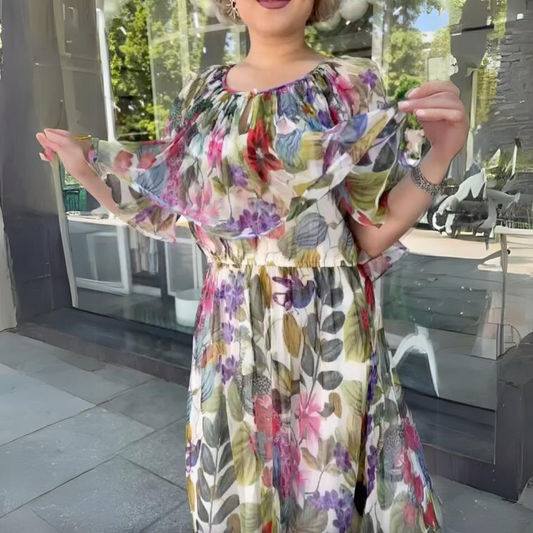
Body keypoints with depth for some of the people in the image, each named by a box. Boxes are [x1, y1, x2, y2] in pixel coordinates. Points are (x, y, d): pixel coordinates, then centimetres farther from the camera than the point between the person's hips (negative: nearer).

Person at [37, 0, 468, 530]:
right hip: (230, 331, 3)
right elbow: (159, 212, 10)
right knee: (237, 485, 19)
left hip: (327, 327, -2)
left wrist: (439, 155, -20)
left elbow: (370, 236, -8)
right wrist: (85, 166, 5)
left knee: (328, 480, 14)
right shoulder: (202, 93, 6)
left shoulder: (352, 85, -4)